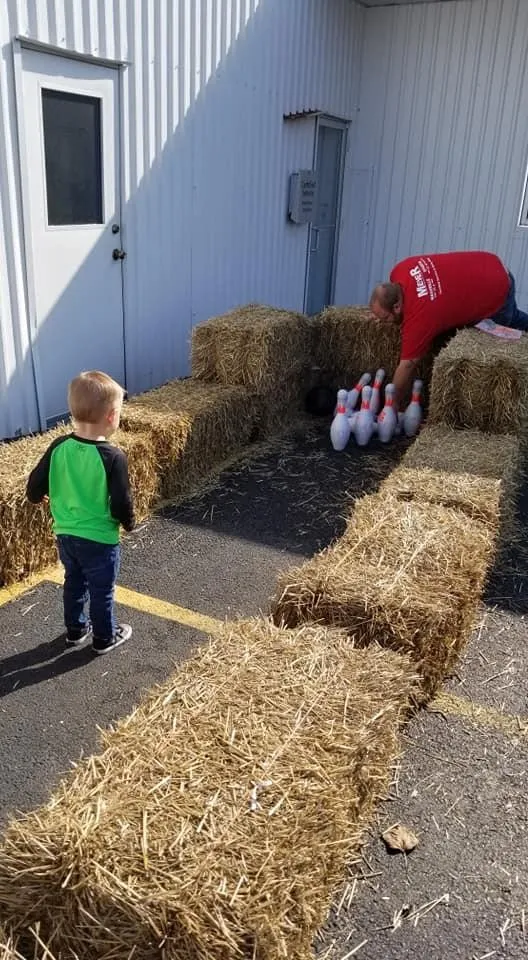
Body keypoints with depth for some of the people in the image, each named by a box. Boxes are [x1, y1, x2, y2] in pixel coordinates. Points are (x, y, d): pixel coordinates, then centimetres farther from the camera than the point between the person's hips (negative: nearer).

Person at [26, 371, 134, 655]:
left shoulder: (58, 447, -10)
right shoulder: (113, 457, -25)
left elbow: (35, 486, -2)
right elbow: (121, 503, -20)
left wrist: (37, 498, 21)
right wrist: (129, 523, 2)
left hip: (65, 534, 5)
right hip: (100, 540, -5)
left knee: (74, 582, 26)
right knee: (101, 590, 15)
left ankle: (75, 629, 43)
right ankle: (104, 638, 32)